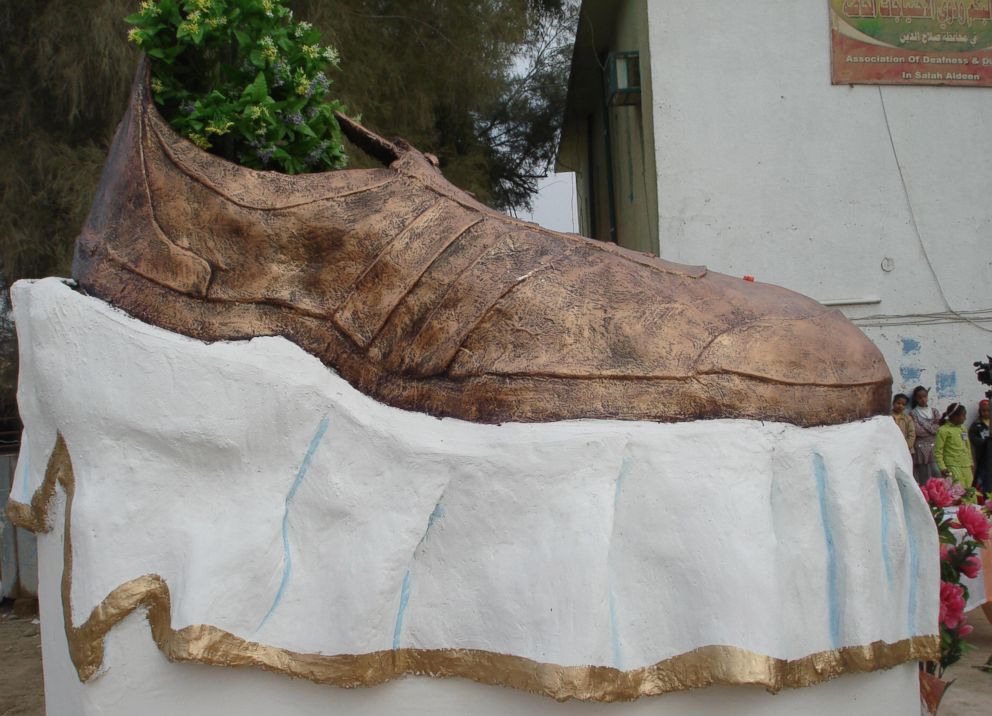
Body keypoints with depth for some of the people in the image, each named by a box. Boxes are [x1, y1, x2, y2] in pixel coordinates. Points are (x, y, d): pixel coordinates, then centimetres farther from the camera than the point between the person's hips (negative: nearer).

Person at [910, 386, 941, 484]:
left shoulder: (934, 411, 13)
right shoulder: (913, 413, 2)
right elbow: (918, 431, -8)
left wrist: (925, 426, -4)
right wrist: (933, 427, -1)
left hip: (935, 447, 3)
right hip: (921, 448, -3)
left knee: (938, 476, -6)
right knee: (924, 479, -3)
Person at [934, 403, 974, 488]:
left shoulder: (963, 429, 15)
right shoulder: (943, 430, -7)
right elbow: (938, 451, -9)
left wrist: (971, 463, 21)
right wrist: (942, 468, -14)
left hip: (967, 468, 7)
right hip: (953, 467, -7)